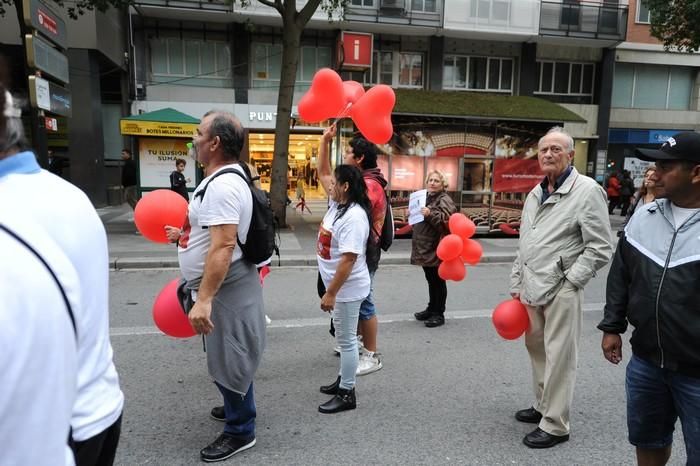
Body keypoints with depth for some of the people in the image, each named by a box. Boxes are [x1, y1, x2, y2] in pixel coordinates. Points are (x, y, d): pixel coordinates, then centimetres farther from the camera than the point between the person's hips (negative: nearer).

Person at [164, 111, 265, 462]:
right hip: (220, 286, 11)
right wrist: (184, 235, 29)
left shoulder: (223, 185, -24)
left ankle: (240, 431, 22)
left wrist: (204, 299, -33)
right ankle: (238, 407, 44)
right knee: (226, 358, 25)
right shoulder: (223, 179, 11)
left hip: (224, 289, -11)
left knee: (228, 361, 4)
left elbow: (223, 246, -32)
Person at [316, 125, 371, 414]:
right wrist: (325, 141, 6)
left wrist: (330, 294, -26)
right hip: (339, 286, 10)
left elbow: (348, 260, -28)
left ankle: (347, 395, 15)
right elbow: (322, 172, 14)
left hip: (347, 289, -10)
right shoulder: (337, 204, 4)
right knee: (344, 338, 20)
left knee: (346, 340, 2)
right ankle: (344, 381, 35)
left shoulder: (354, 217, -25)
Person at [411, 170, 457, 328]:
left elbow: (446, 221, -24)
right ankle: (432, 309, 29)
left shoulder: (445, 200, -11)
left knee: (438, 281, -1)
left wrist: (430, 214, -34)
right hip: (425, 248, 9)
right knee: (430, 280, 17)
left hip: (437, 249, -9)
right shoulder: (427, 198, 17)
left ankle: (439, 314, 8)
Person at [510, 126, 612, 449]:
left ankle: (555, 425, 14)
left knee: (559, 356, 1)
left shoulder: (587, 190, -8)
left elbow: (600, 248, -11)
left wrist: (568, 281, -13)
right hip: (531, 287, 7)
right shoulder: (535, 194, 14)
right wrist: (517, 284, 16)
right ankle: (542, 405, 36)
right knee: (536, 348, 18)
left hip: (561, 290, -7)